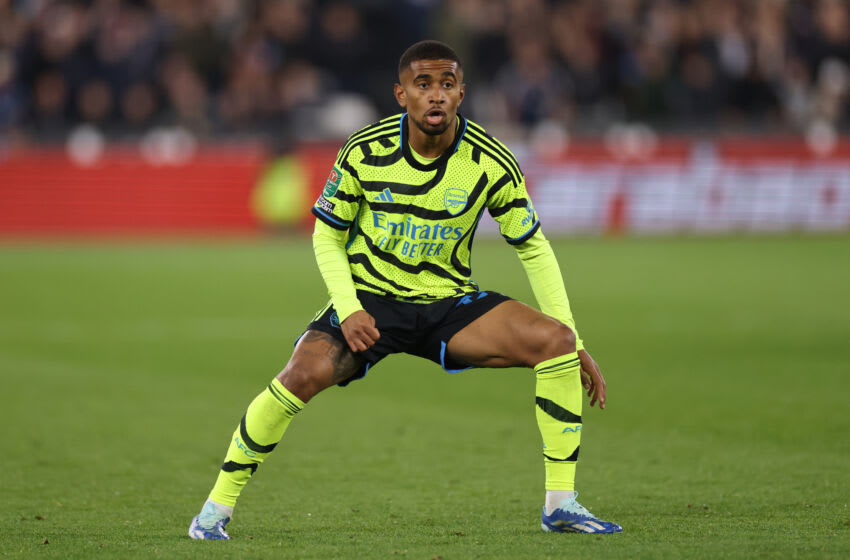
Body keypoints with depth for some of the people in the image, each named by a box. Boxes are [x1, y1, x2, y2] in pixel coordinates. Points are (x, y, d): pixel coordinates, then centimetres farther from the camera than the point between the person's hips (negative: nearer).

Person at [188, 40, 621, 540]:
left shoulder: (491, 163, -11)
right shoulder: (365, 152, -13)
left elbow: (534, 248, -1)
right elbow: (327, 236, 0)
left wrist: (573, 343, -6)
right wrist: (347, 310, -16)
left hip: (450, 302, 2)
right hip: (369, 296, -1)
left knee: (555, 339, -22)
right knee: (306, 373, -30)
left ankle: (561, 503, -12)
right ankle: (219, 506, -11)